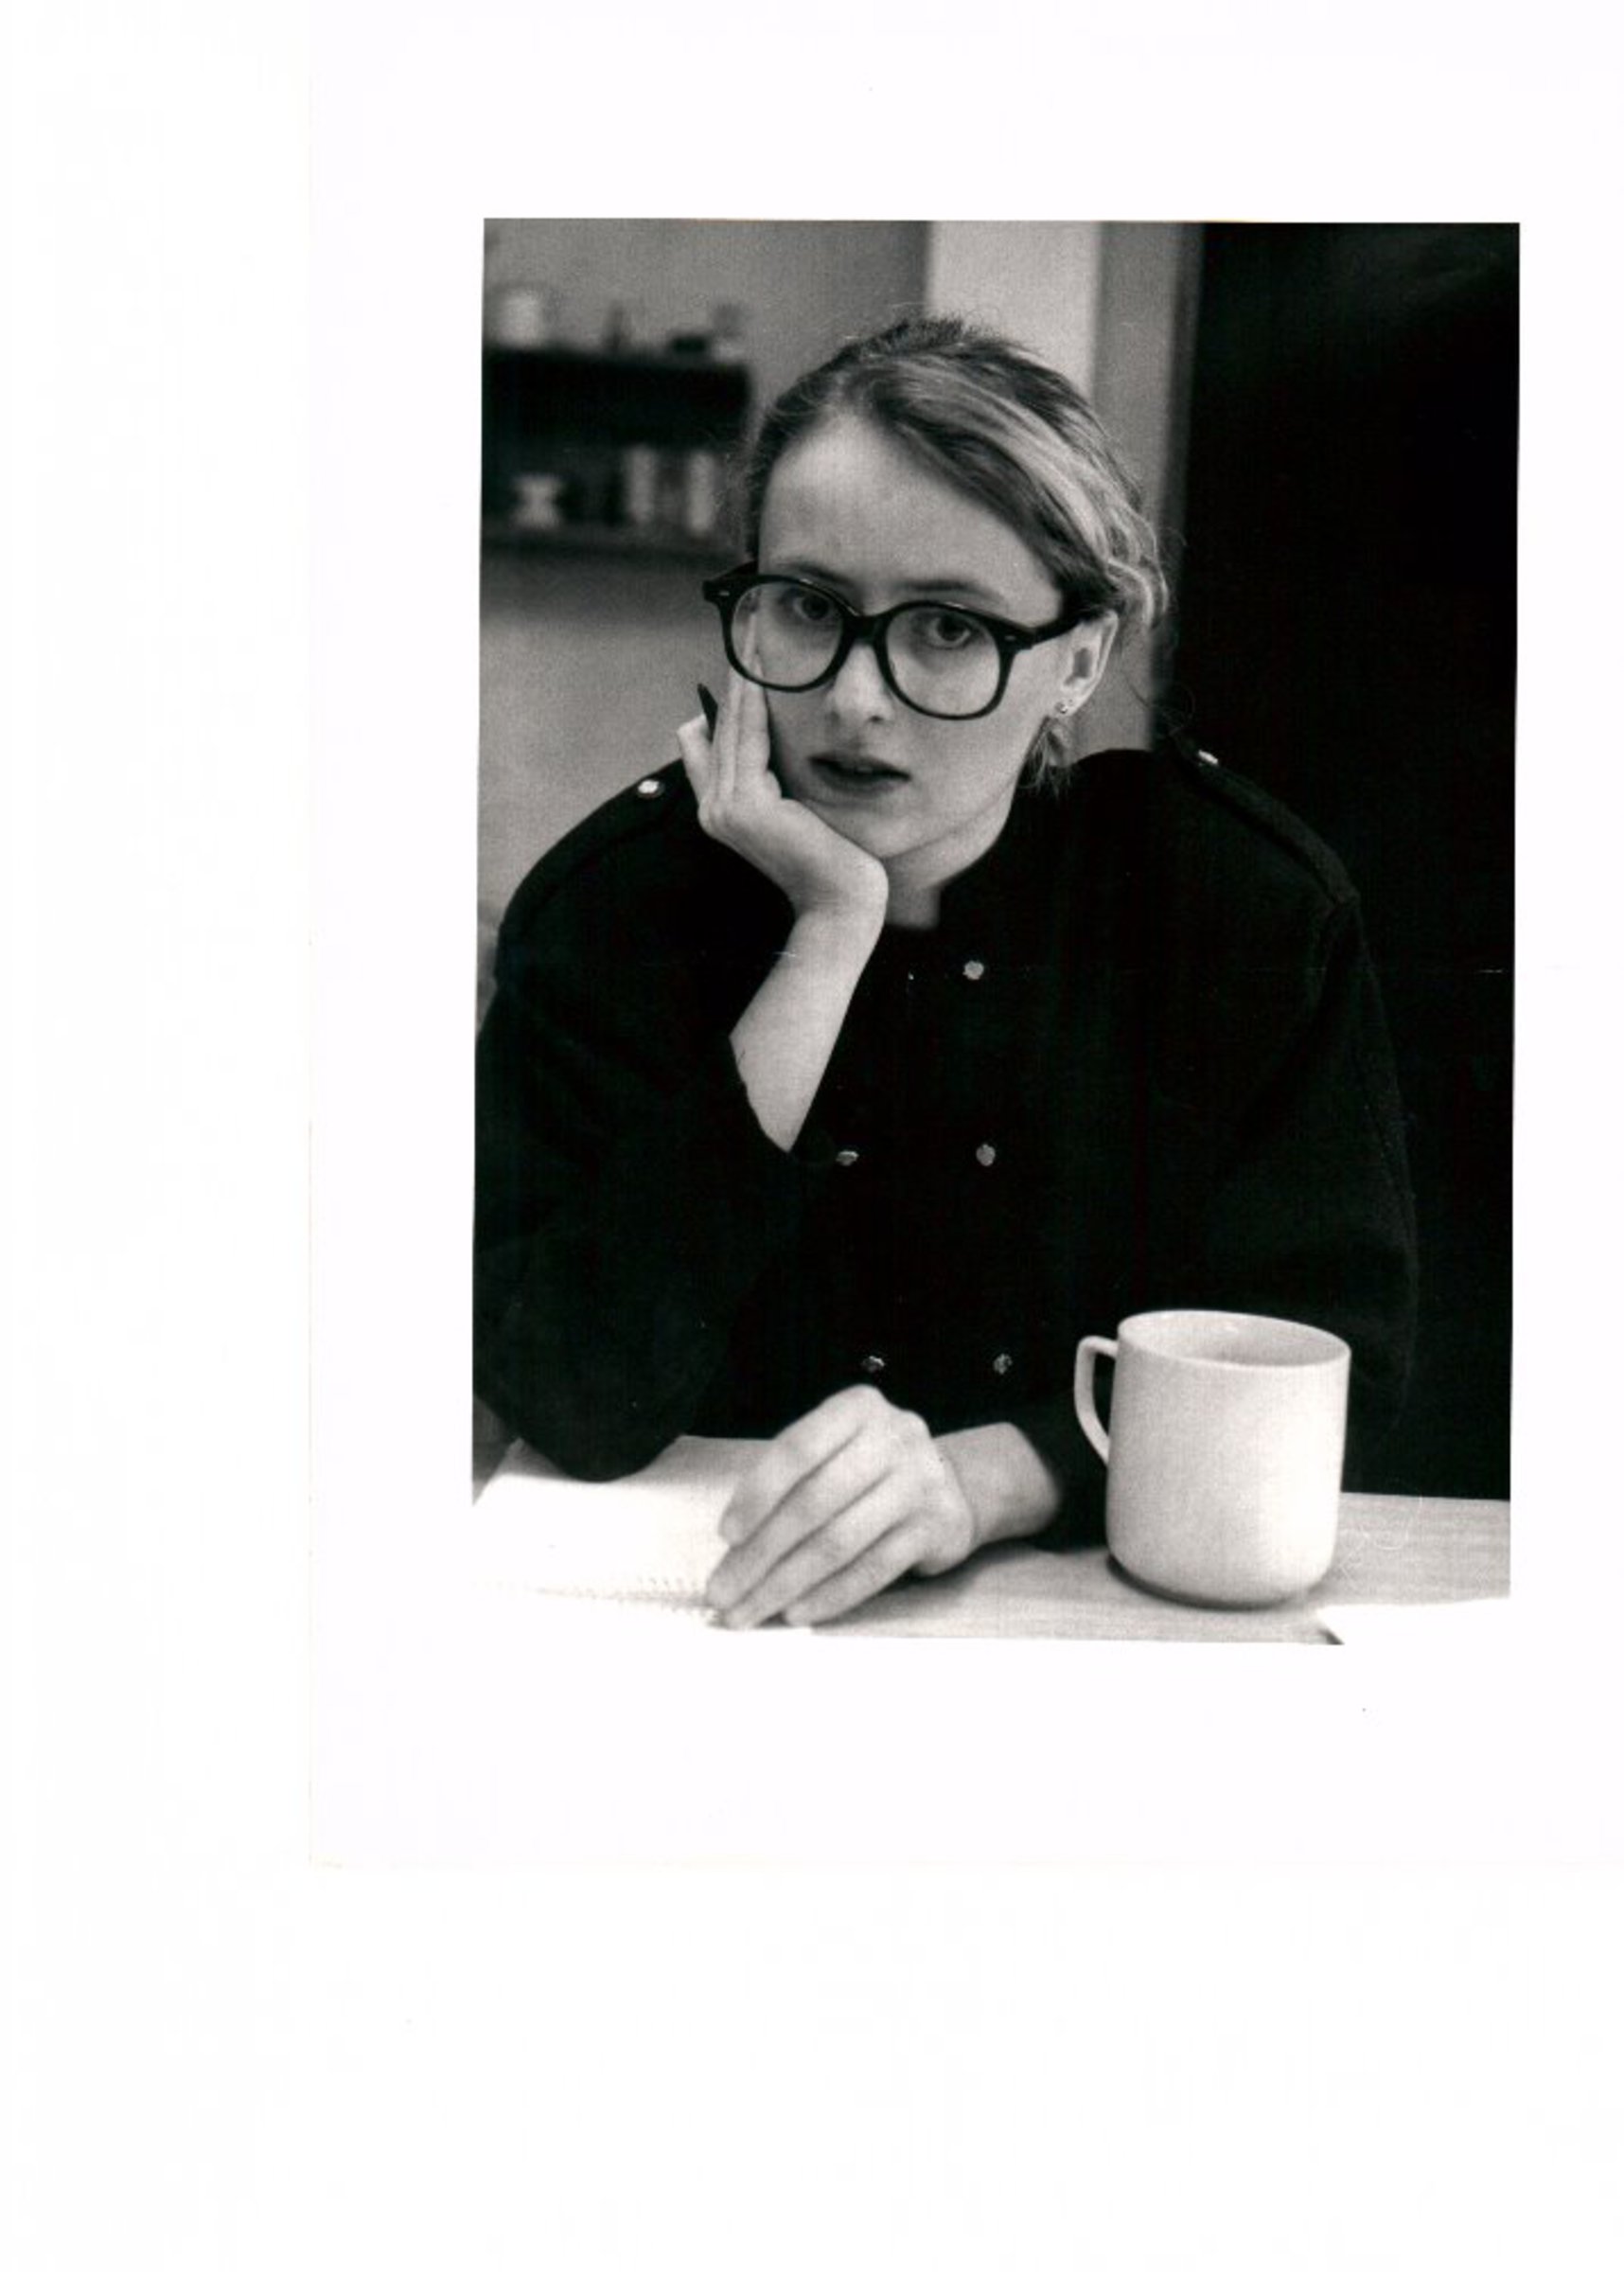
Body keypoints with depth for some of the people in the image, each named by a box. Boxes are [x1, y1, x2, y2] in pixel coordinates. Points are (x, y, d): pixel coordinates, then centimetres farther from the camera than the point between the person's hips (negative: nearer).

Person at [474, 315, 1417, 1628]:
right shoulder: (611, 900, -8)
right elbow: (576, 1406, -17)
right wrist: (829, 938, -20)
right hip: (695, 1598, 0)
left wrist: (985, 1476, -23)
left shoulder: (1253, 902, -5)